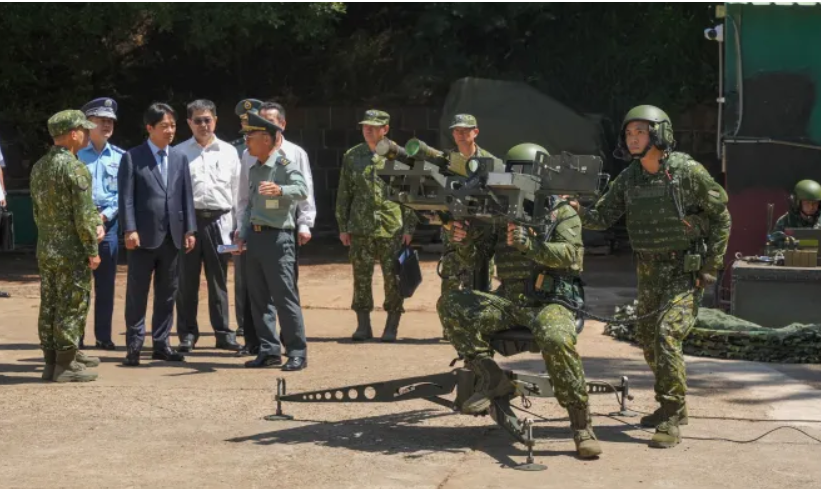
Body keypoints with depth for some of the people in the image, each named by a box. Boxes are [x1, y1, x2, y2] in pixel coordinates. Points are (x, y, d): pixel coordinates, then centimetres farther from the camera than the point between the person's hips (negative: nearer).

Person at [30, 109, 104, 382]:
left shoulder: (38, 167, 9)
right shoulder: (75, 168, -16)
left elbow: (36, 209, 15)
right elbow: (83, 214, -18)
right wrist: (92, 250, -11)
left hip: (45, 249, 8)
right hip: (72, 250, -8)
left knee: (49, 306, 12)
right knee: (72, 307, -1)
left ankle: (52, 360, 20)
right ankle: (65, 366, 2)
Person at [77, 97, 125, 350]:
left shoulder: (120, 156, 7)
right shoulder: (75, 154, 1)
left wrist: (105, 215, -8)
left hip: (109, 223, 2)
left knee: (106, 282, 6)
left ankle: (103, 336, 13)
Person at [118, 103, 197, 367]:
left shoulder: (180, 158, 12)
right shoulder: (132, 157, -1)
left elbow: (186, 196, 11)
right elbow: (126, 197, -6)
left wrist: (189, 229, 5)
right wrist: (129, 230, -14)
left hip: (172, 235, 5)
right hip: (143, 235, -4)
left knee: (167, 293, 9)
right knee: (137, 293, 1)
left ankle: (161, 343, 16)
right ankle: (134, 345, 6)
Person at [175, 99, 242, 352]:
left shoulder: (228, 152, 10)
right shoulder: (179, 152, 5)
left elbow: (237, 190, 10)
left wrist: (237, 225, 5)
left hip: (218, 220, 1)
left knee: (219, 280, 7)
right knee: (187, 280, 3)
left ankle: (223, 333, 13)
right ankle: (187, 333, 12)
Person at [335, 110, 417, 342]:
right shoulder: (351, 156, 8)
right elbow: (343, 194, 11)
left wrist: (409, 227, -3)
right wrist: (343, 227, 7)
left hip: (392, 227, -2)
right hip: (360, 228, 2)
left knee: (393, 279, 0)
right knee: (361, 278, 4)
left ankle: (391, 327, 10)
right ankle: (363, 326, 13)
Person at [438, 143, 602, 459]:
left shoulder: (562, 212, 2)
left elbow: (568, 254, -16)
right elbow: (471, 260, 12)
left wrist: (528, 243, -30)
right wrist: (461, 241, -11)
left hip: (551, 302, -5)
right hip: (508, 301, 5)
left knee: (557, 340, -37)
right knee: (451, 305, -16)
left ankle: (581, 424, -22)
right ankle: (491, 377, -12)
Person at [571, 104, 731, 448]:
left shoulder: (688, 172, -13)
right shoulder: (629, 179, 2)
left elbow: (721, 216, -5)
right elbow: (602, 218, 1)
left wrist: (711, 267, -7)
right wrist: (575, 209, -19)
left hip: (686, 270, -6)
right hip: (649, 271, 7)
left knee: (667, 334, -19)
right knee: (647, 339, 12)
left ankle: (671, 421, -12)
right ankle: (674, 406, 31)